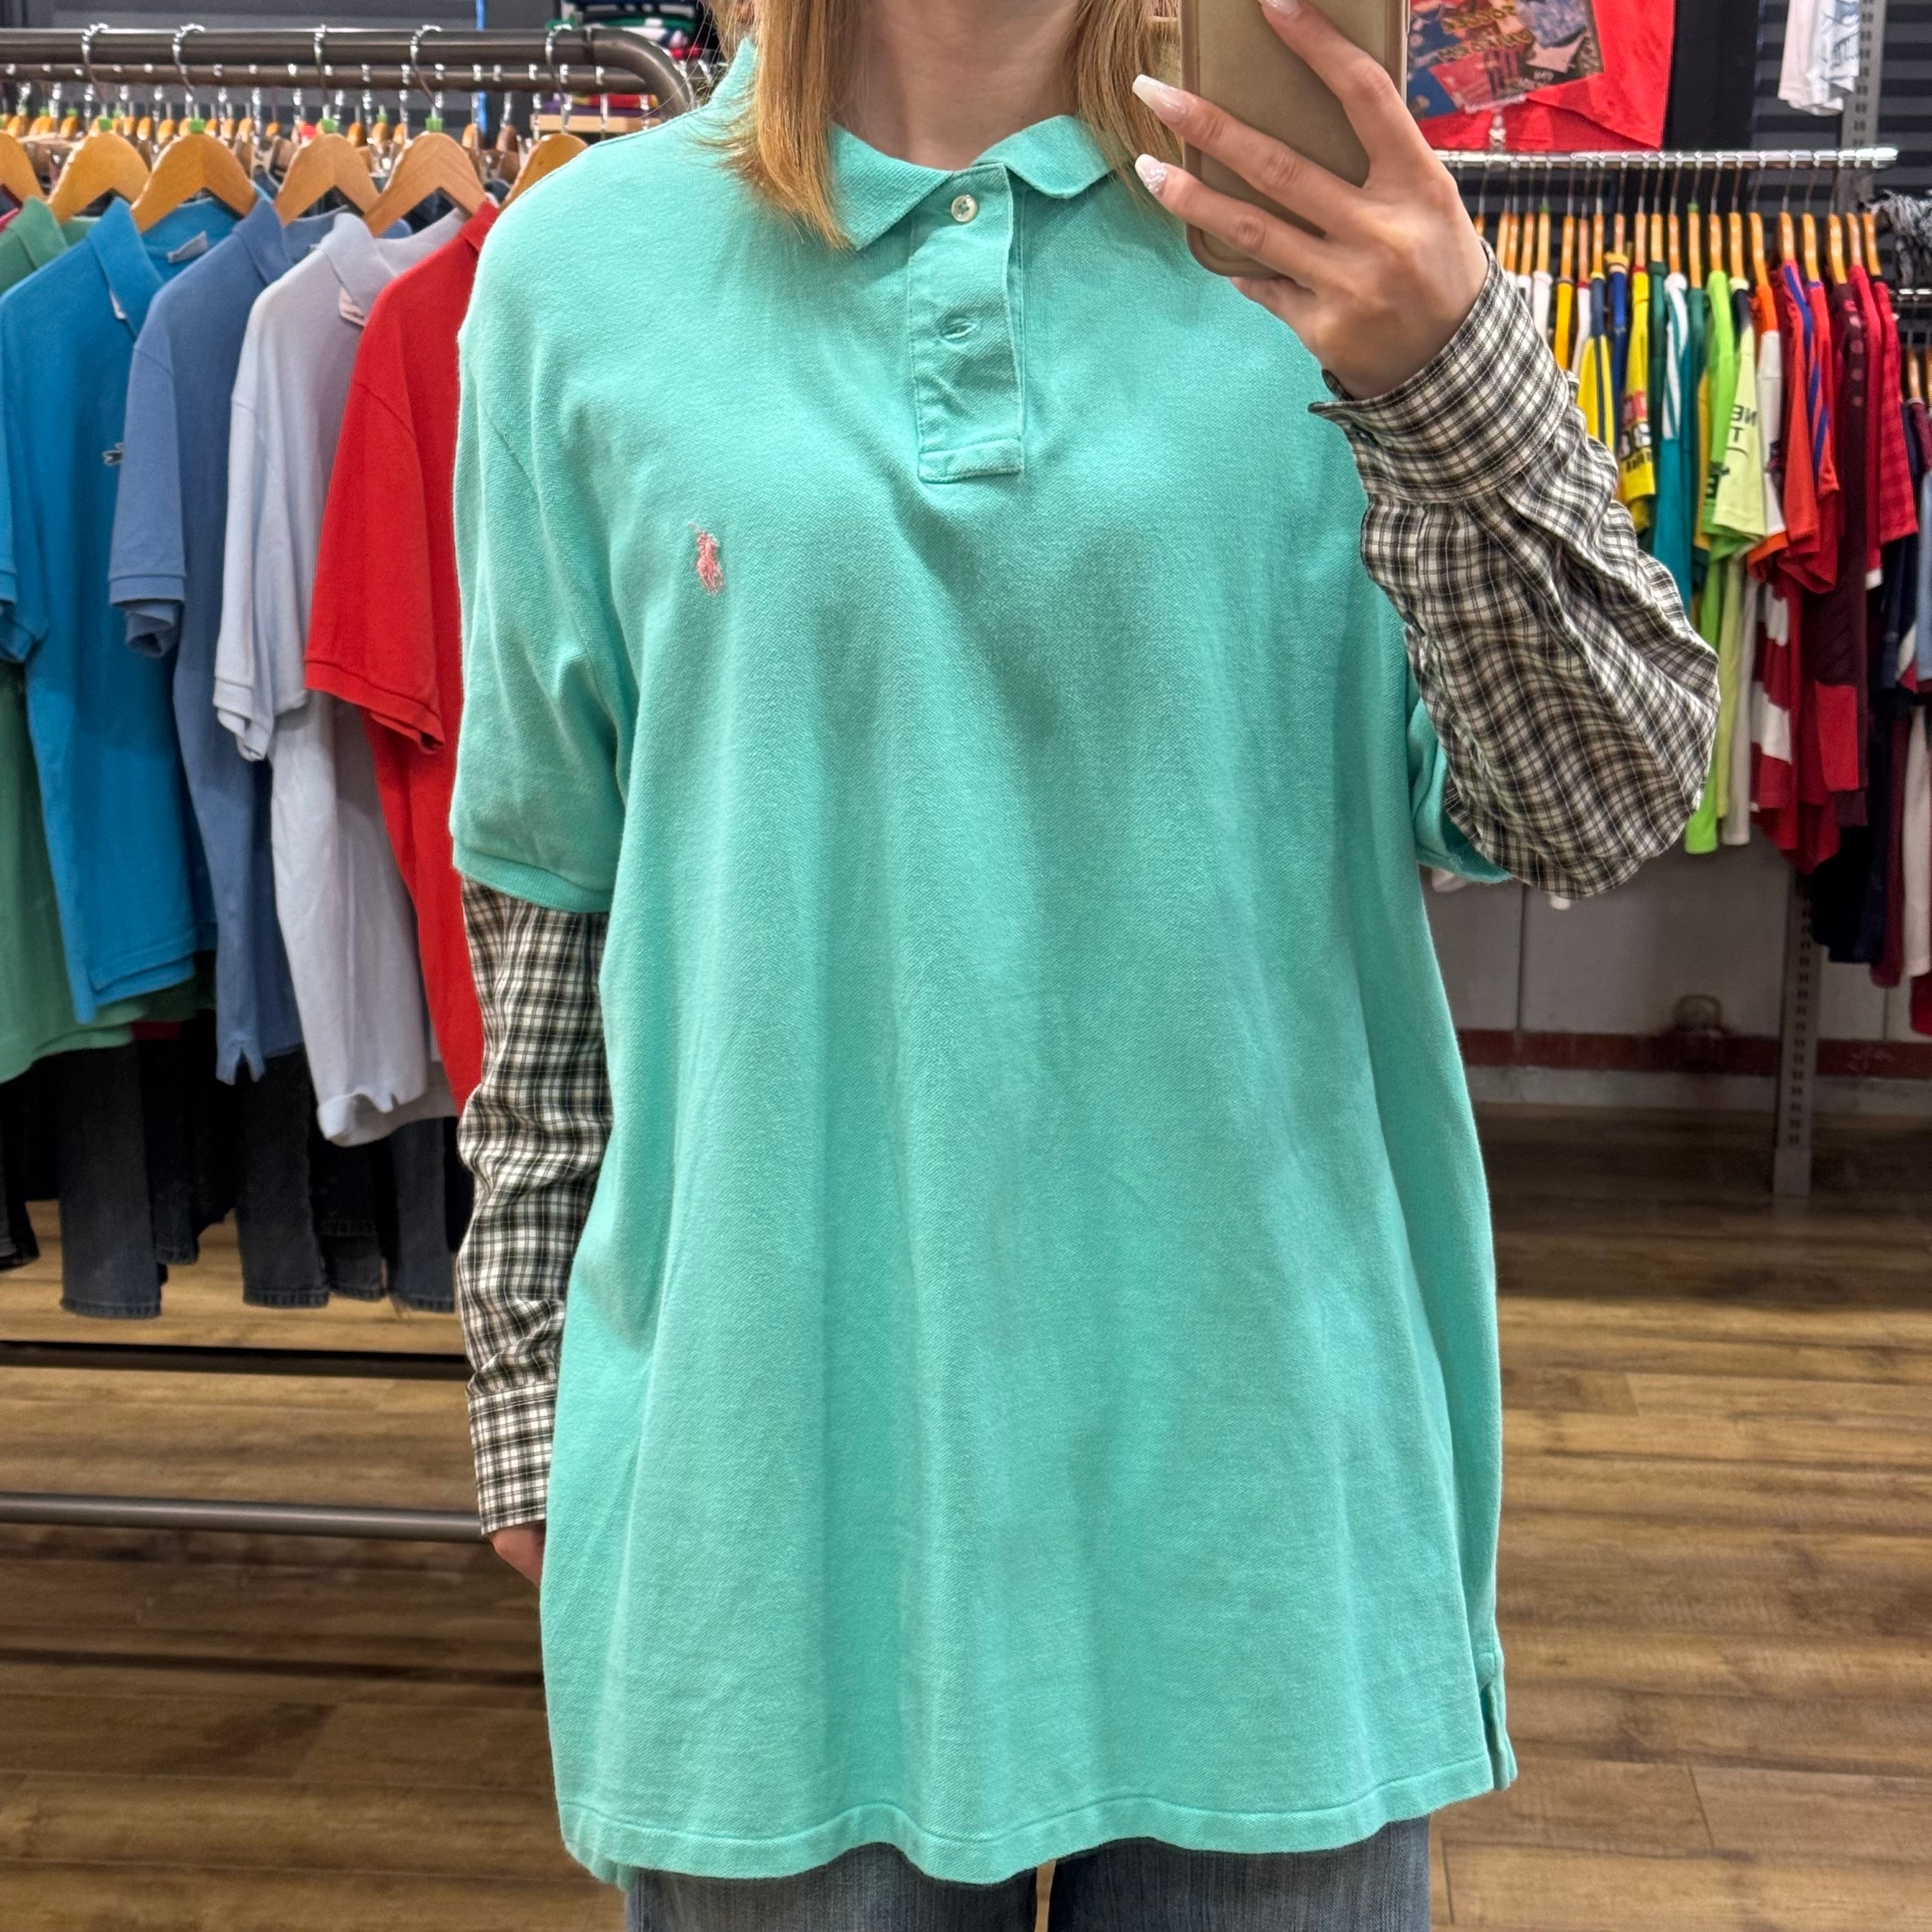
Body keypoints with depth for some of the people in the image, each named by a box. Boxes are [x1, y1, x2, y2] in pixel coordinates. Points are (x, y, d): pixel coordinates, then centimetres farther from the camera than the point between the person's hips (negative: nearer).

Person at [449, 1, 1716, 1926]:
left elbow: (1602, 812, -7)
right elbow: (547, 882, 6)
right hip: (769, 1475, 0)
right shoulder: (588, 268, 1)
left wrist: (1451, 383, -23)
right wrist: (531, 1383, 10)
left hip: (1264, 1445, 1)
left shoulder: (1313, 244, 0)